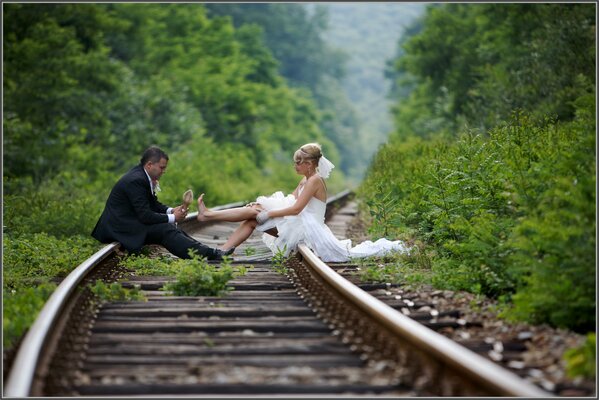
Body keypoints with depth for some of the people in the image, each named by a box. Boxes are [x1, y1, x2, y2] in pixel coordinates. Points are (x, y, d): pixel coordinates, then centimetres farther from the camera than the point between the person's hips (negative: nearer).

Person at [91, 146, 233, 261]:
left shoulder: (142, 176, 8)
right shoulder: (135, 180, -23)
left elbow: (153, 204, 16)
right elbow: (145, 216, -24)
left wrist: (171, 210, -3)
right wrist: (172, 217, -15)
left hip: (131, 221, 10)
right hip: (120, 228, -10)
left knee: (171, 229, 0)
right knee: (166, 231, -21)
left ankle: (208, 251, -10)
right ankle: (209, 254, -29)